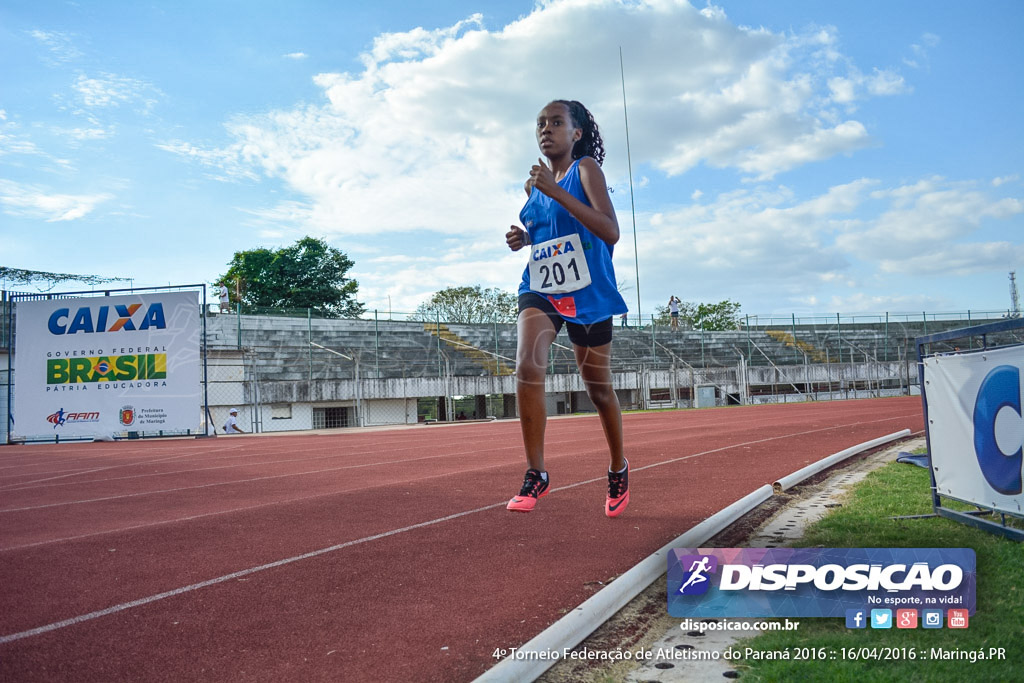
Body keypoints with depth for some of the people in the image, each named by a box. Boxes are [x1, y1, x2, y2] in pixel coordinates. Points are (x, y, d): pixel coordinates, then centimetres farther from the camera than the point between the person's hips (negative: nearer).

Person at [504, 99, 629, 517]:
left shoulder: (585, 168, -6)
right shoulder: (535, 183, 10)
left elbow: (610, 232, -21)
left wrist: (555, 191, -25)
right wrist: (523, 238, 4)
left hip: (588, 295, -4)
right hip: (540, 290, 4)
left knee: (597, 388, 9)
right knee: (527, 365, -23)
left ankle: (618, 469, 34)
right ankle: (536, 475, -11)